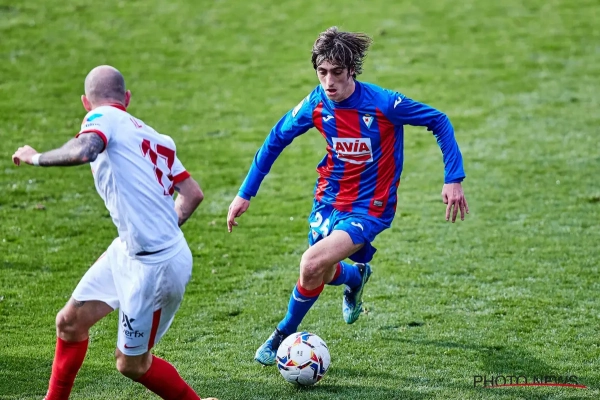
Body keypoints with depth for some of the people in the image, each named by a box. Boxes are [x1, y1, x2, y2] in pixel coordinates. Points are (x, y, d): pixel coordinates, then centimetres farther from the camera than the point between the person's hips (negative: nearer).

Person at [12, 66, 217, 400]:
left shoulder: (104, 117, -9)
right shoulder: (153, 136, 11)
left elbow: (82, 151, -32)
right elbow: (193, 194, 9)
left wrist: (35, 157, -15)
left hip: (155, 267, -8)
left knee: (132, 364, 6)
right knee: (70, 321, 15)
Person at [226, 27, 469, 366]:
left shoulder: (383, 103, -23)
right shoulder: (316, 104, -11)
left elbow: (439, 121, -11)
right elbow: (276, 139, 5)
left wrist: (454, 179, -17)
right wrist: (245, 194, 5)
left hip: (369, 208, -5)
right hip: (329, 199, 5)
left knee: (313, 264, -24)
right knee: (324, 274, 18)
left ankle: (286, 333, 3)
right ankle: (356, 276, 57)